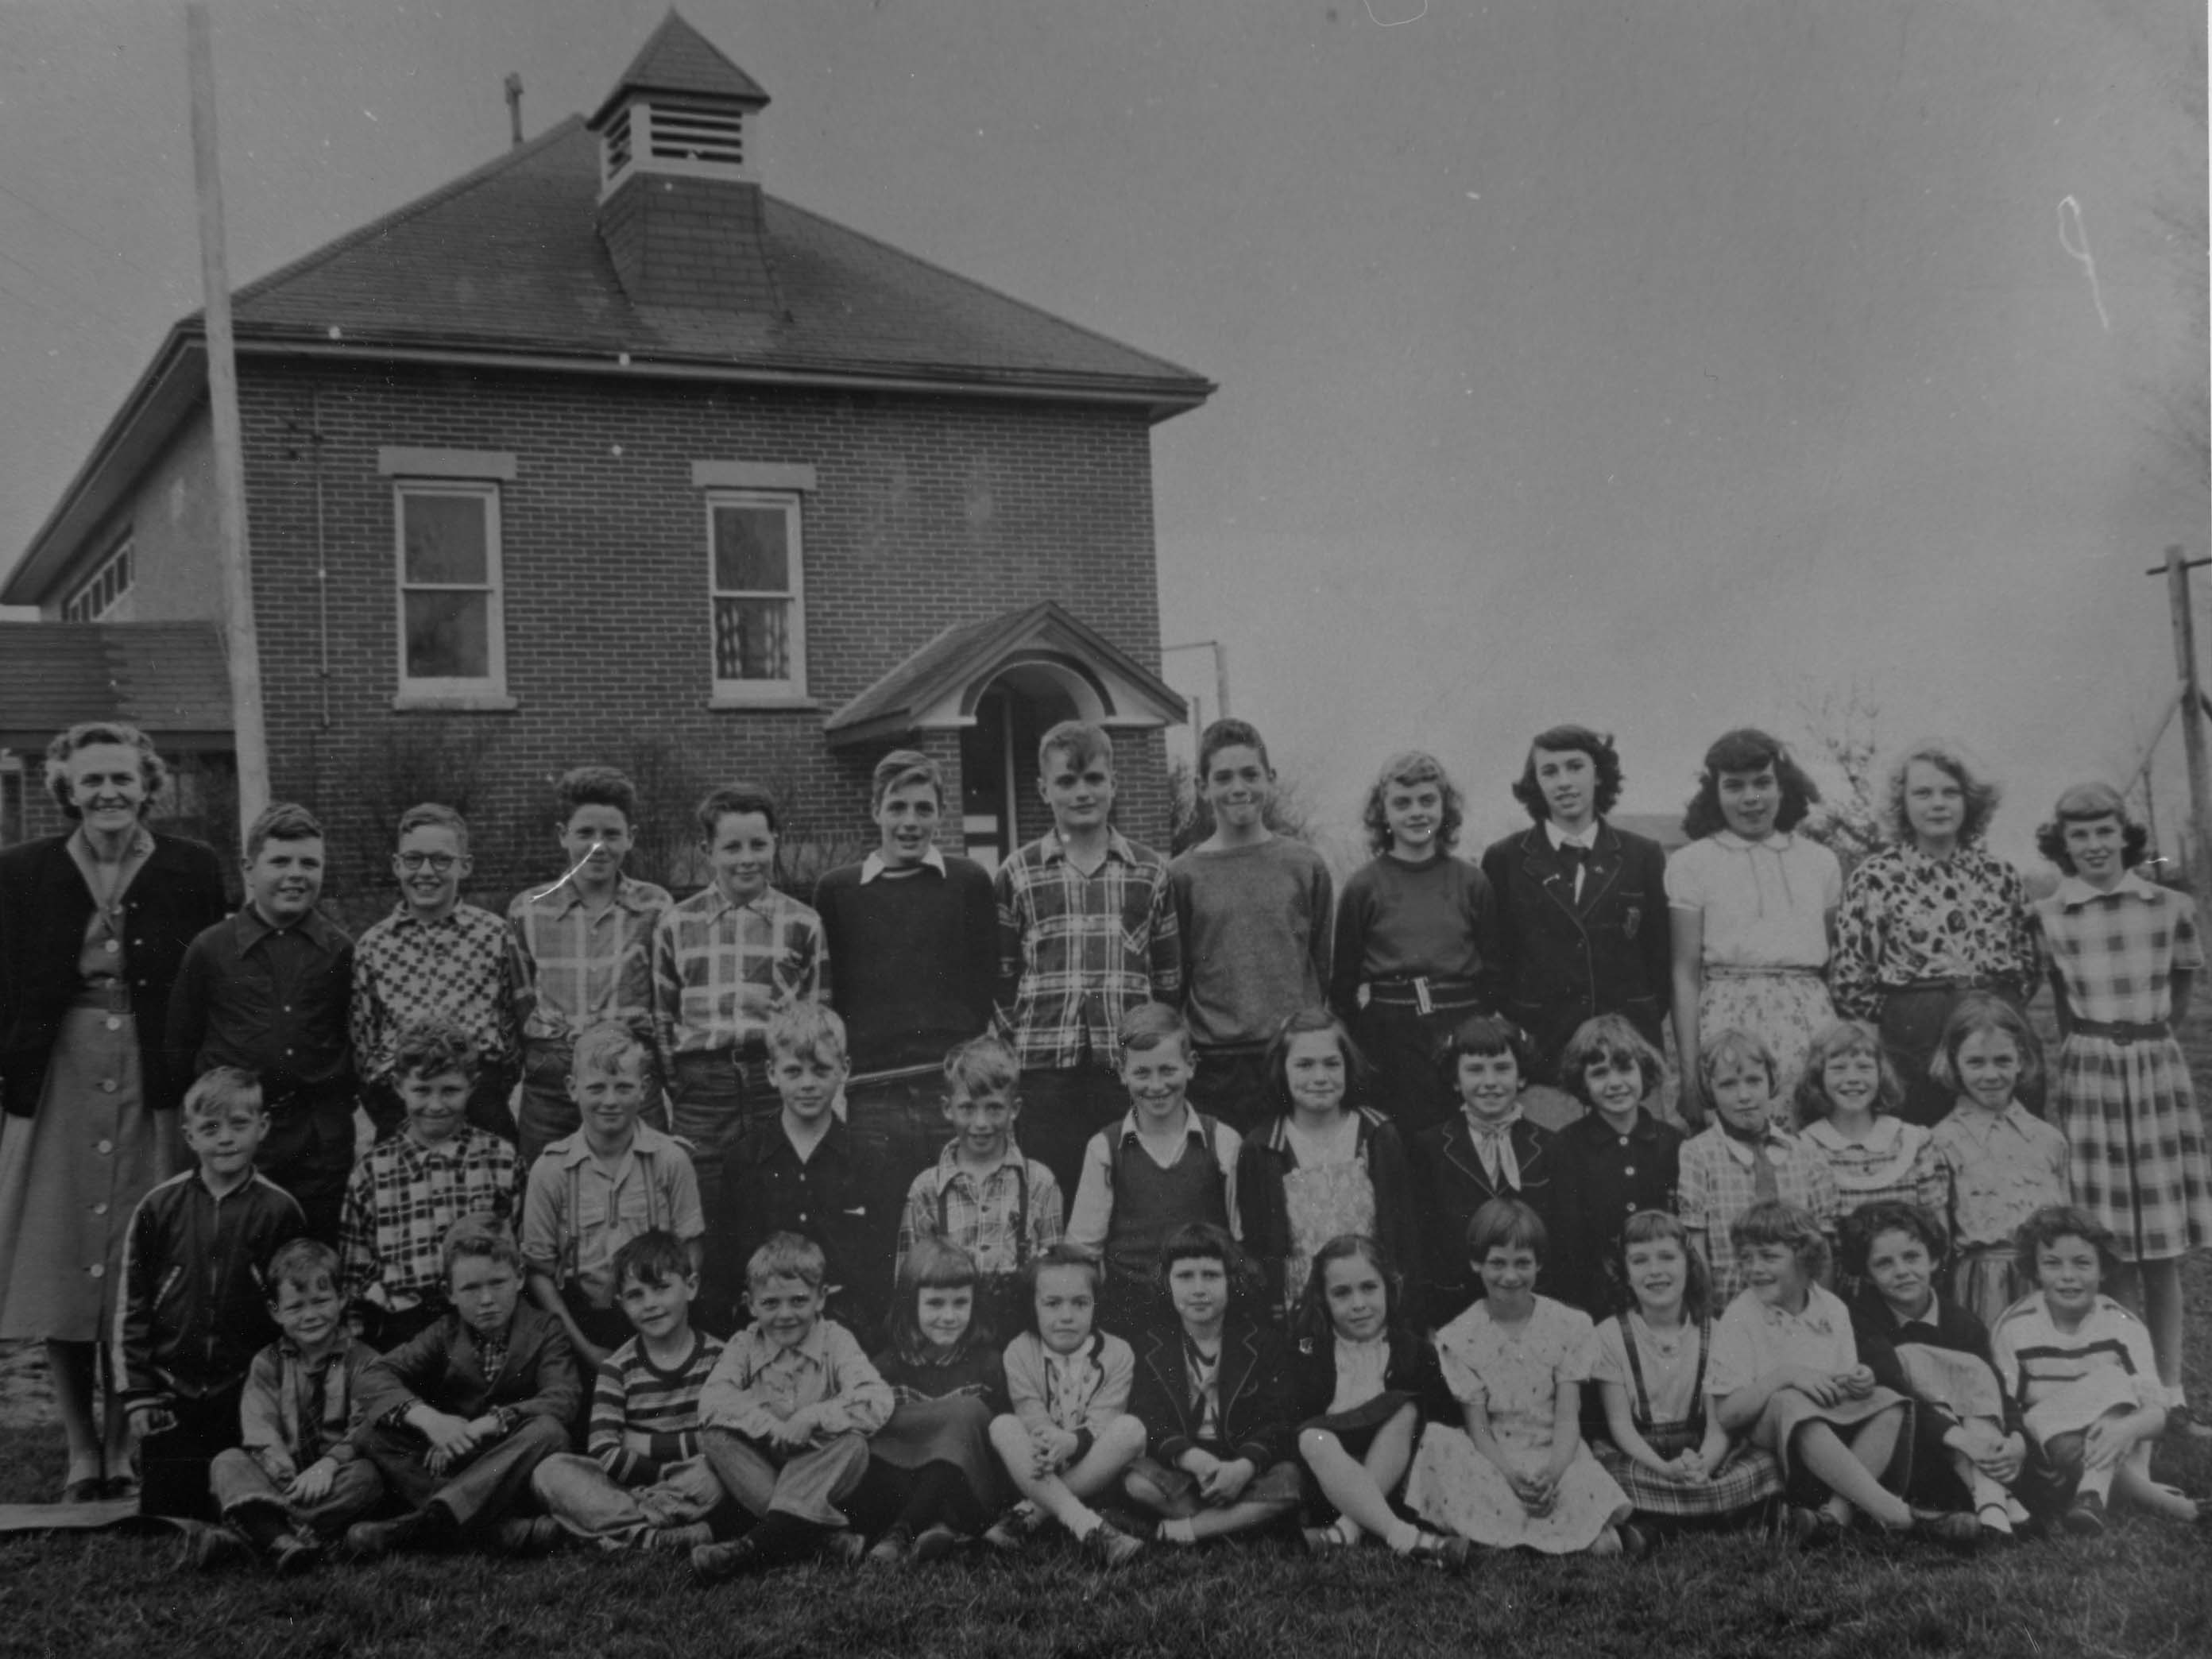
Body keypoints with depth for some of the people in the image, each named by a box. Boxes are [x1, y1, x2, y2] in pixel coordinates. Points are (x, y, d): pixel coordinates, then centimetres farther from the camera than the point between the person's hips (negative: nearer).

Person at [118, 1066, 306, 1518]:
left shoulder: (278, 1211, -4)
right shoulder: (159, 1208, 0)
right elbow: (132, 1307, 4)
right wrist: (138, 1392, 1)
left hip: (245, 1395, -1)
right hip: (171, 1393, 1)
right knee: (160, 1512, 2)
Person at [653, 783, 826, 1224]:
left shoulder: (802, 923, 9)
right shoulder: (675, 923, 11)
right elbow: (660, 1015, 14)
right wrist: (677, 1084, 7)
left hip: (779, 1085, -1)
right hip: (700, 1086, 1)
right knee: (701, 1226, 0)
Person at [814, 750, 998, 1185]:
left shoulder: (969, 882, 8)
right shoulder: (837, 888, 11)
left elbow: (986, 985, 6)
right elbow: (826, 990, 13)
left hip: (956, 1084, -1)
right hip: (872, 1095, 1)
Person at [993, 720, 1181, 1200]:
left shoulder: (1151, 872, 11)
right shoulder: (1017, 875, 7)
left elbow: (1170, 979, 12)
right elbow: (1000, 976, 8)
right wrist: (1022, 1041, 0)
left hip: (1133, 1072, 1)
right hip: (1046, 1075, -1)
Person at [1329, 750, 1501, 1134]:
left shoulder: (1472, 883, 7)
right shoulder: (1363, 886, 2)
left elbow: (1493, 972, 9)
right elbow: (1343, 982, 5)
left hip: (1463, 1032, 1)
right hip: (1388, 1036, -1)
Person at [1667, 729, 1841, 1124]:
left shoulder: (1820, 861, 12)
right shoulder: (1690, 864, 4)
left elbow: (1834, 962, 12)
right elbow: (1684, 974, 1)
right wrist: (1689, 1074, -5)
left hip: (1811, 1020, 2)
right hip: (1728, 1022, -2)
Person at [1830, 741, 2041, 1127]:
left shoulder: (1999, 874, 12)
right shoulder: (1875, 876, 0)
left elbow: (2031, 962, 17)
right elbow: (1847, 976, -3)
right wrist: (1896, 1022, -1)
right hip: (1913, 1041, -3)